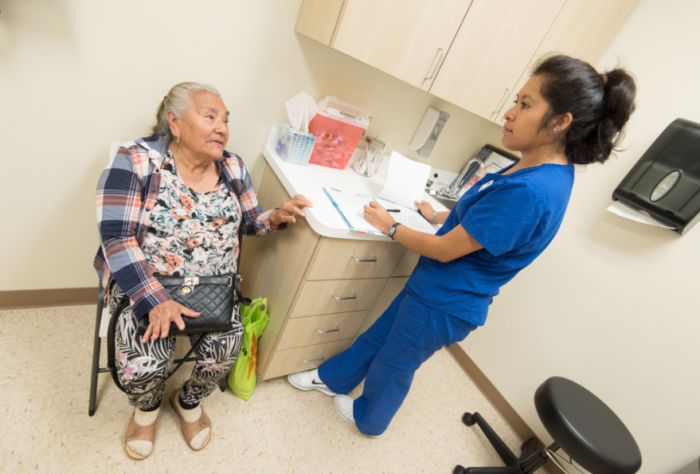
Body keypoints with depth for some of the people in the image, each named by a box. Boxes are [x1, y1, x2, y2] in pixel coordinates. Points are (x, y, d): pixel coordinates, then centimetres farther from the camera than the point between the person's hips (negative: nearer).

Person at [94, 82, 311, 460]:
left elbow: (248, 223, 11)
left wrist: (276, 217, -11)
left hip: (215, 286, 3)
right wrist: (155, 301, -26)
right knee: (144, 363, -21)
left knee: (226, 346, -17)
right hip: (144, 285, -2)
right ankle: (146, 406, 20)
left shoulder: (232, 167, 3)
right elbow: (116, 239, -16)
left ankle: (189, 402, 20)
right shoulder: (135, 161, -10)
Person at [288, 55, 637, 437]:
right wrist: (438, 217, 17)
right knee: (379, 335, 25)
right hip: (436, 288, 8)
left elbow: (446, 250, -25)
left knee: (394, 362, 19)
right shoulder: (545, 171, -1)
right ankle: (333, 378, 52)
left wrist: (391, 226, -12)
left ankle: (368, 418, 51)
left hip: (445, 304, -8)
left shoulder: (529, 192, -32)